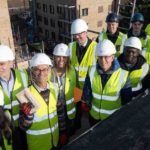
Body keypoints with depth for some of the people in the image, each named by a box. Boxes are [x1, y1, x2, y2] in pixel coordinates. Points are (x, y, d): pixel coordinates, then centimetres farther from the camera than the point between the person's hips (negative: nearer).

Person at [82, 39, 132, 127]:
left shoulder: (123, 75, -24)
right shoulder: (92, 71, -15)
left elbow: (126, 99, -12)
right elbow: (87, 90, -1)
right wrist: (86, 103, 5)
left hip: (113, 118, -2)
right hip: (94, 115, 3)